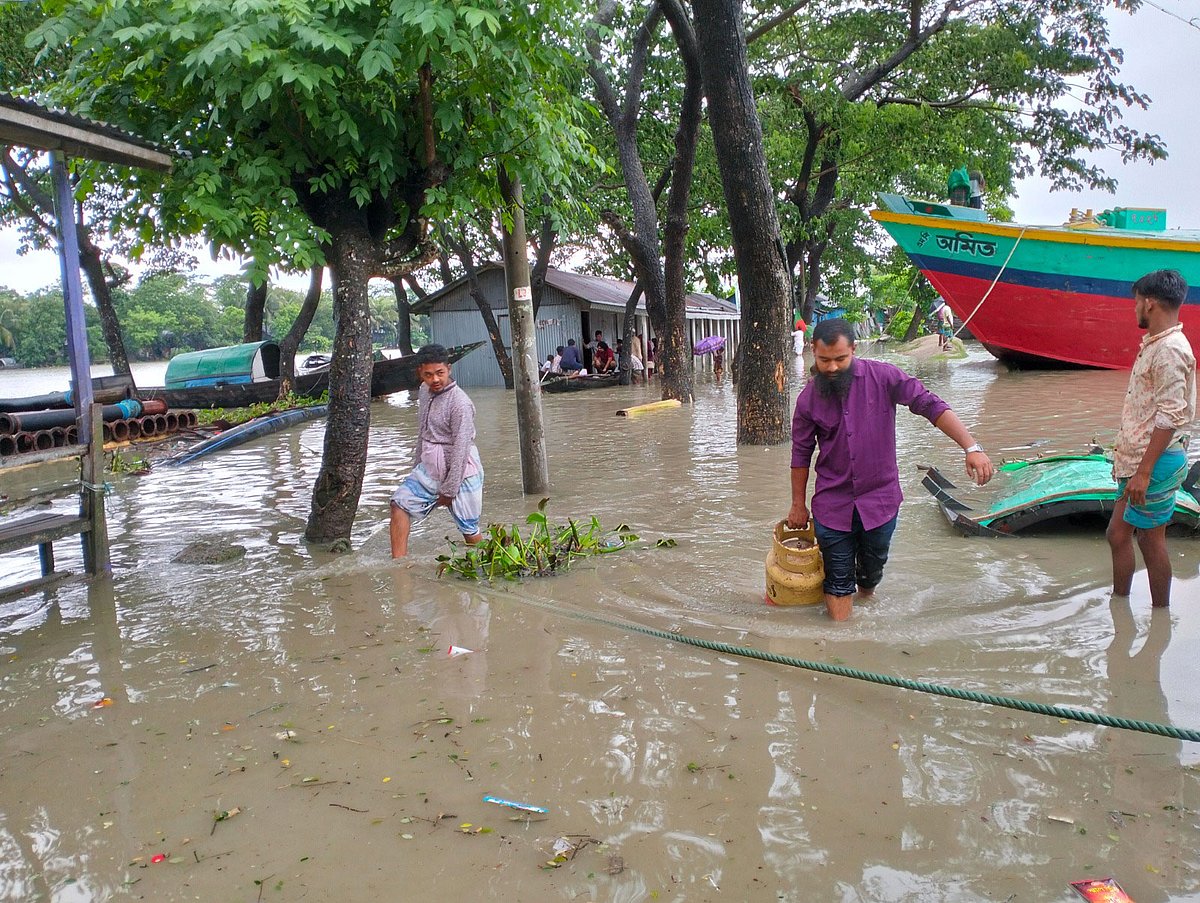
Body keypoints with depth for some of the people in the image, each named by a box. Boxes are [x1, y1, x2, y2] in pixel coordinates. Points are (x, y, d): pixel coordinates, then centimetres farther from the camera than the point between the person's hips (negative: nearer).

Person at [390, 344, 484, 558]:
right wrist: (415, 467, 20)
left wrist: (448, 490, -18)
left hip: (459, 473, -7)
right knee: (400, 504, -7)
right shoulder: (424, 391, 6)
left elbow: (460, 451, -20)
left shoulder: (460, 403, -19)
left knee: (469, 530, 1)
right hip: (429, 469, 7)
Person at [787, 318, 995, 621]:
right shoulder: (808, 398, -5)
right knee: (838, 581, 3)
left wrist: (972, 447, -23)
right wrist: (798, 505, 11)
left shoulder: (882, 377, -11)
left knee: (871, 573, 17)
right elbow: (801, 454, 5)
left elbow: (931, 406, -13)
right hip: (832, 504, 0)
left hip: (880, 499, 0)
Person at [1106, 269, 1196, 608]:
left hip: (1156, 461, -10)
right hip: (1138, 458, 10)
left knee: (1151, 539, 1)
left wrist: (1144, 472, -24)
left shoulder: (1170, 350, -18)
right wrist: (1127, 456, 22)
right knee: (1118, 533, 14)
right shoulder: (1154, 344, 13)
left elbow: (1169, 417, -22)